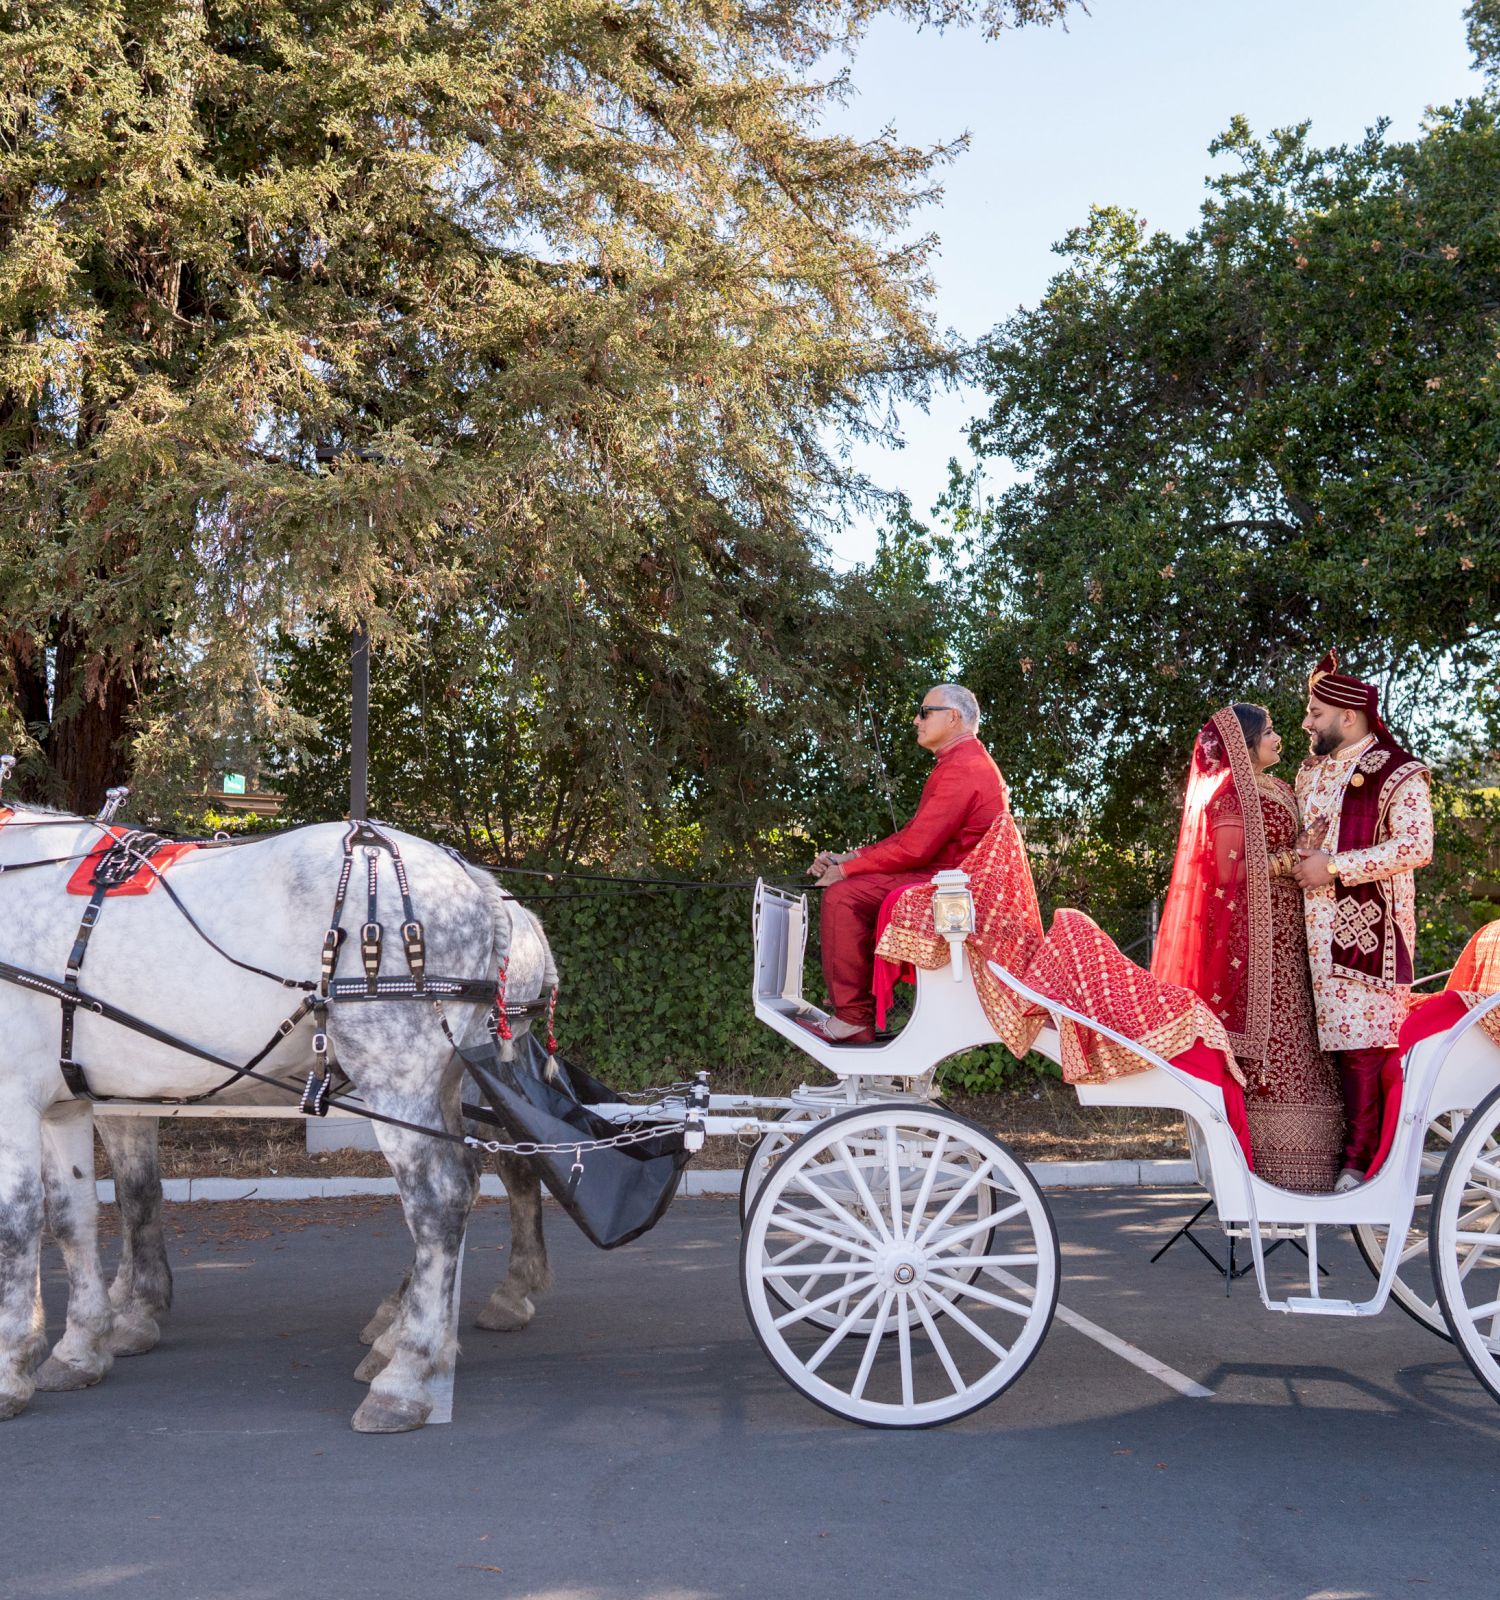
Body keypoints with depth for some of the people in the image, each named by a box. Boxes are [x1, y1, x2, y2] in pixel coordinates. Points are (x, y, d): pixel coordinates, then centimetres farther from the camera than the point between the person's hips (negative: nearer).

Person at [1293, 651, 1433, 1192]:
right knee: (1331, 1040, 5)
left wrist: (1334, 867, -16)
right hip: (1316, 929, 7)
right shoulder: (1311, 771, 19)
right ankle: (1327, 1151, 8)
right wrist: (1290, 859, 10)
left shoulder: (1398, 774, -5)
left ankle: (1359, 1161, -4)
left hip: (1368, 928, -7)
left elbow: (1416, 846, -15)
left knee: (1360, 1044, -8)